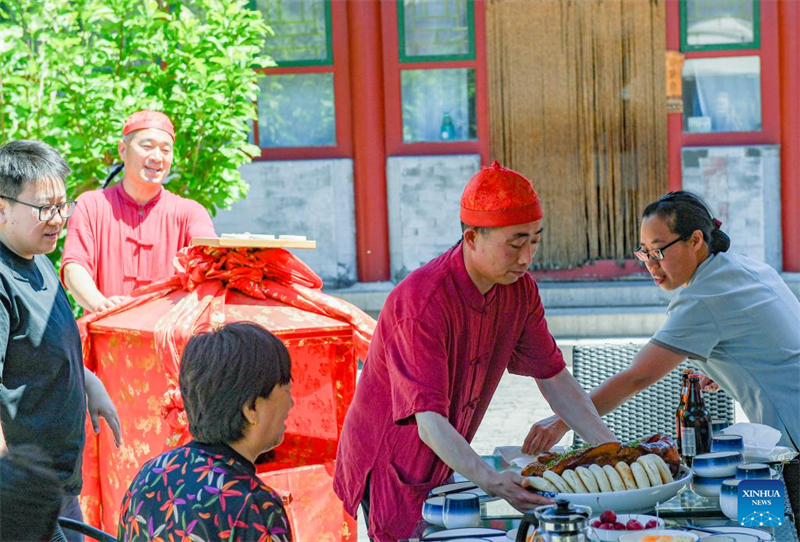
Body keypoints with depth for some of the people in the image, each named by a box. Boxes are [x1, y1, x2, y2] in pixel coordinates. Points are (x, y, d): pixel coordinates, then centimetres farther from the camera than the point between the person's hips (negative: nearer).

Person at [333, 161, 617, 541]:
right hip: (390, 471, -7)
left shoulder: (519, 289, -4)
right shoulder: (422, 303, -29)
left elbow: (554, 378, 5)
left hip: (442, 473, 7)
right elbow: (429, 421, -34)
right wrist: (489, 481, -46)